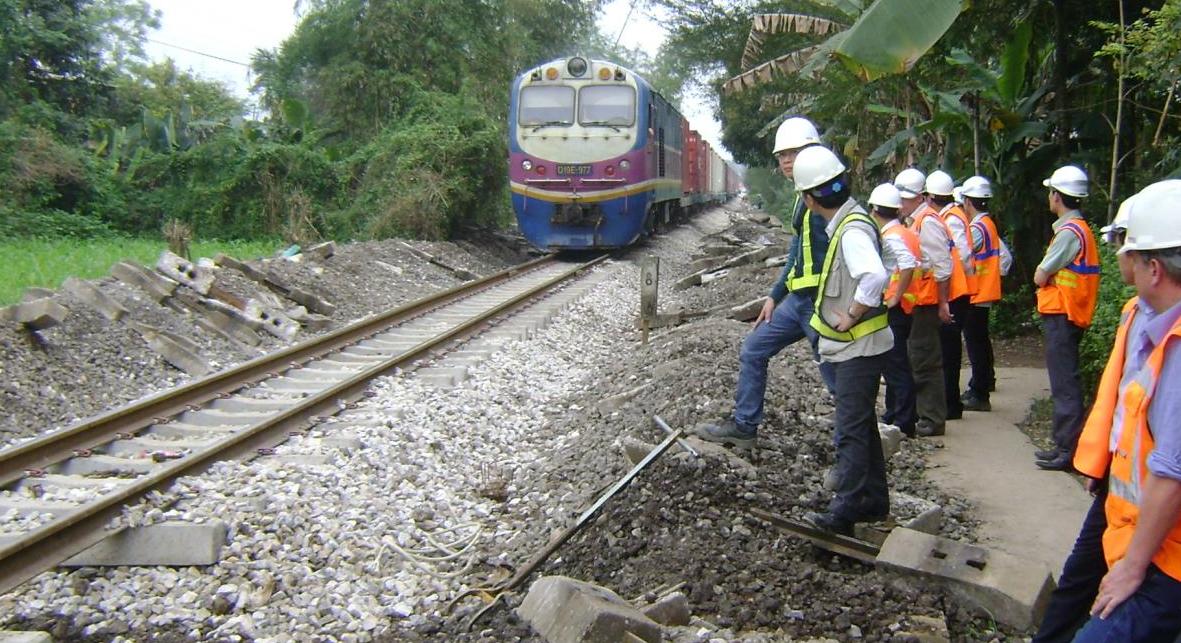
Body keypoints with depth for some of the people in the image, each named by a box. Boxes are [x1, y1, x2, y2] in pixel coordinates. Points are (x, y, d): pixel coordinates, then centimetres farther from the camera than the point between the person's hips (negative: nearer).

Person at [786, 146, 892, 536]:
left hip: (860, 346, -10)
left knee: (850, 430, -6)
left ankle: (844, 512, 0)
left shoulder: (852, 230, -22)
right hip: (854, 346, 10)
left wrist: (851, 317, -26)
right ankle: (874, 501, 29)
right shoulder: (846, 222, 10)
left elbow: (875, 277, -39)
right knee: (862, 425, 18)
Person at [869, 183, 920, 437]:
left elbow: (908, 265, -31)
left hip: (893, 309, -10)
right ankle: (894, 415, 28)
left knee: (896, 366, -4)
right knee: (894, 364, 18)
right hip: (901, 308, 10)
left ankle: (903, 424, 0)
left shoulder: (891, 236, -16)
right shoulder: (907, 232, 12)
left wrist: (896, 297, -21)